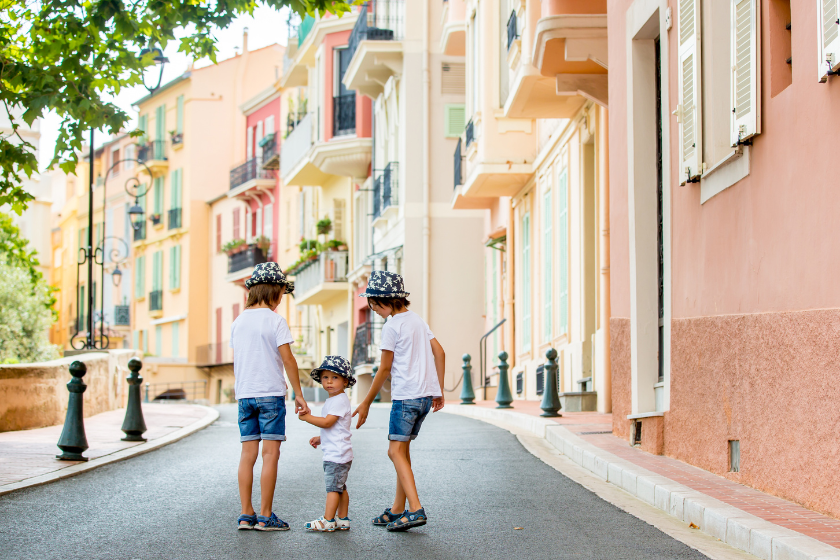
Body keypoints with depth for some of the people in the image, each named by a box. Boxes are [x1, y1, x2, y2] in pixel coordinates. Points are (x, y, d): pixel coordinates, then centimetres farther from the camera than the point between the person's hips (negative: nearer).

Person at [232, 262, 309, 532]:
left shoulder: (238, 322, 10)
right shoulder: (275, 320, -8)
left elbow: (236, 361, 12)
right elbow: (287, 359, -10)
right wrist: (299, 395, -5)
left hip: (244, 395, 6)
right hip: (270, 393, -6)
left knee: (248, 453, 7)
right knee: (270, 452, -2)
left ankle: (246, 515, 8)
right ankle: (265, 517, -2)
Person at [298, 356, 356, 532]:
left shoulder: (340, 400, -15)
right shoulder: (332, 400, 19)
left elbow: (327, 422, -22)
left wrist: (307, 417, -14)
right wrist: (320, 438, 19)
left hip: (337, 453, -11)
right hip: (333, 453, 11)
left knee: (333, 486, -9)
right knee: (339, 487, 12)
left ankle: (328, 521, -8)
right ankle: (342, 520, 16)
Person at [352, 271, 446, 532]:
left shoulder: (391, 326, -9)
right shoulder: (417, 319, 15)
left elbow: (385, 369, -7)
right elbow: (439, 352, 13)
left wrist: (366, 403, 0)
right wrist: (438, 391, 17)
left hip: (406, 395, -9)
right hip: (426, 393, 9)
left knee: (396, 451, -8)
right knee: (402, 449, 14)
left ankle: (416, 510, -19)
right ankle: (398, 510, 18)